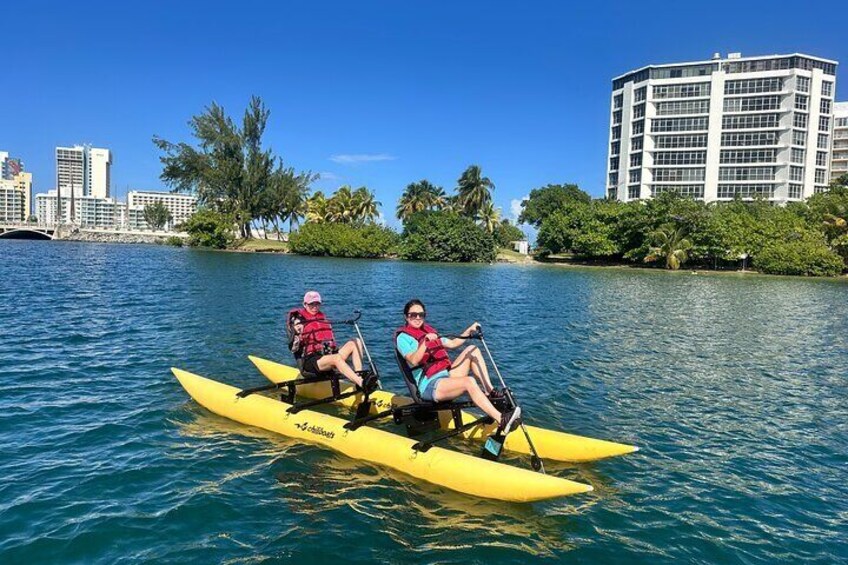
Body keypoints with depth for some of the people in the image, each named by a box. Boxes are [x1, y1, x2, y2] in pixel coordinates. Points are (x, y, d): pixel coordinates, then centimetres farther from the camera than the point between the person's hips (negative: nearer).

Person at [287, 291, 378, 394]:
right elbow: (293, 349, -8)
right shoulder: (298, 321, 0)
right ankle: (363, 384, -54)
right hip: (310, 361, -7)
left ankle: (359, 376, -27)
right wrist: (297, 334, -23)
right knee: (337, 358, -37)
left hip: (328, 355, 7)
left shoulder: (322, 317, 20)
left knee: (356, 342, -8)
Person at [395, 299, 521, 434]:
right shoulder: (403, 337, -4)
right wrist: (425, 342, -34)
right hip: (429, 386, -8)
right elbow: (414, 361, -20)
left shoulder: (429, 331, 21)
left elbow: (452, 344, 23)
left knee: (472, 350, 3)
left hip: (446, 375, 9)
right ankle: (501, 421, -37)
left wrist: (469, 330, 13)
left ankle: (489, 391, -5)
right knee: (469, 381, -31)